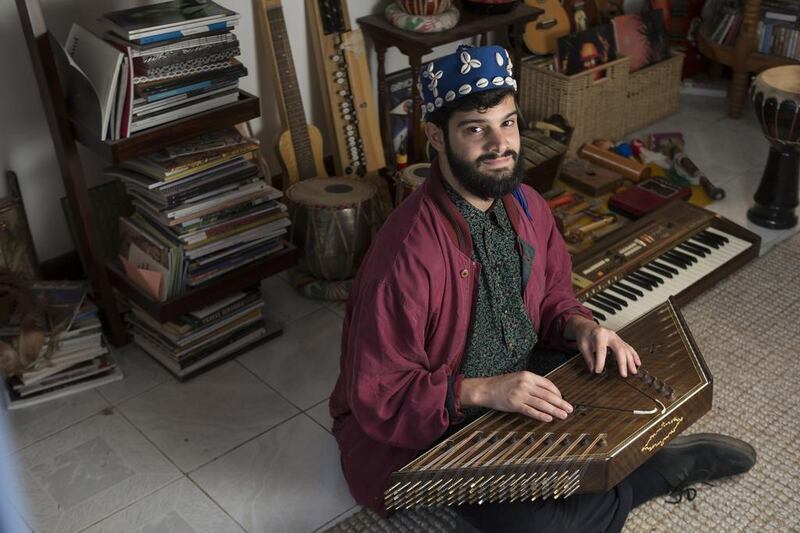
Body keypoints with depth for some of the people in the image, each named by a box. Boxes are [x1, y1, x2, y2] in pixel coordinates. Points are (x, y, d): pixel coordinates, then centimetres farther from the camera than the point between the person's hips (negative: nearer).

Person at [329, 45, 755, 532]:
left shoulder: (527, 206, -6)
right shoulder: (408, 255, -31)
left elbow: (551, 296, 11)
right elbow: (377, 395, -25)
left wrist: (579, 326, -10)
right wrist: (482, 391, -34)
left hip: (521, 382, 7)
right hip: (431, 424, -7)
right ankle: (663, 469, -2)